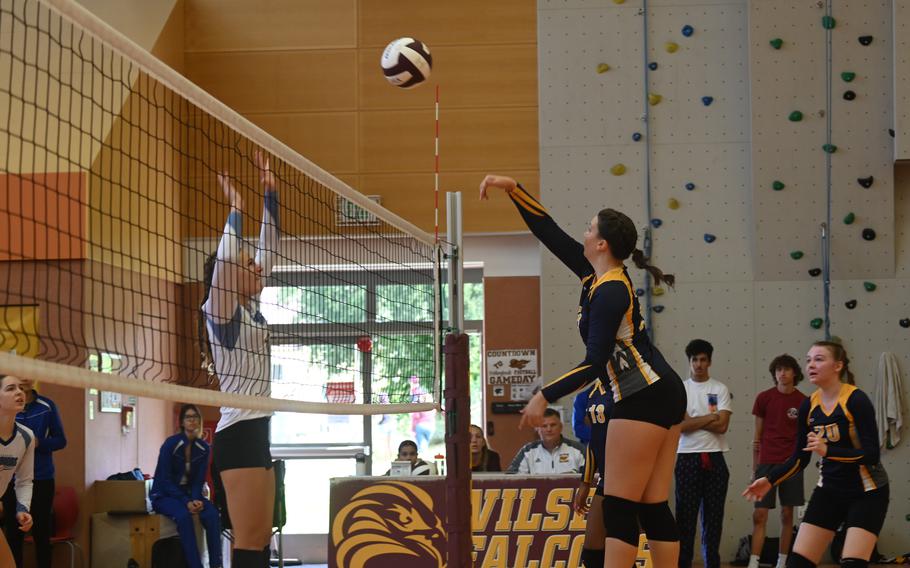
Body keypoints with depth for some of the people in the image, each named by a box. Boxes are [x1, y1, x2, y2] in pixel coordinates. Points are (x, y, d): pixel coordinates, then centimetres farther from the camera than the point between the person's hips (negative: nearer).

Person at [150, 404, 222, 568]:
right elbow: (165, 480, -16)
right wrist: (186, 502, -25)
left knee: (212, 514, -27)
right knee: (183, 515, -37)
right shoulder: (171, 444, -14)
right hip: (164, 495, -4)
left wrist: (196, 499, -19)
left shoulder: (204, 448, 0)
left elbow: (199, 480, 2)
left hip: (188, 493, 4)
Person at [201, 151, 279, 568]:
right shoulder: (219, 311, -7)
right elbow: (224, 262, -24)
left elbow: (268, 252, 18)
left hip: (256, 431, 9)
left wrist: (270, 193, 14)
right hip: (238, 433, -9)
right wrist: (236, 210, -21)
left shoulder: (250, 309, 14)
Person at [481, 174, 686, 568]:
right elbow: (550, 233, 17)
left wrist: (545, 396, -17)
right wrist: (513, 189, 13)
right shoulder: (595, 274, 10)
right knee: (653, 508, 7)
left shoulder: (609, 292, -16)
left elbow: (594, 364, -19)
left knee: (619, 508, -9)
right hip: (663, 395, 10)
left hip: (643, 401, -10)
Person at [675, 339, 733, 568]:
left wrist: (693, 421, -7)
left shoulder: (720, 389, 5)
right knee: (685, 515, -2)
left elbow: (722, 426, -7)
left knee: (714, 515, 5)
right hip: (688, 457, -1)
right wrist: (710, 417, -7)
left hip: (714, 458, 1)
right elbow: (681, 425, -8)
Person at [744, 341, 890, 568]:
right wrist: (770, 480, -2)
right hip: (829, 492, 6)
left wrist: (828, 450, -34)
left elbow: (871, 454, -23)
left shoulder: (856, 400, -17)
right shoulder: (809, 406, 0)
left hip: (866, 494, -6)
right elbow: (800, 458, 10)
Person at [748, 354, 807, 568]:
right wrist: (754, 467, 8)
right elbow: (757, 436, 8)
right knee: (759, 514, -8)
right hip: (767, 462, 0)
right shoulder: (764, 398, 2)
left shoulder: (803, 401, 2)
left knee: (787, 514, 5)